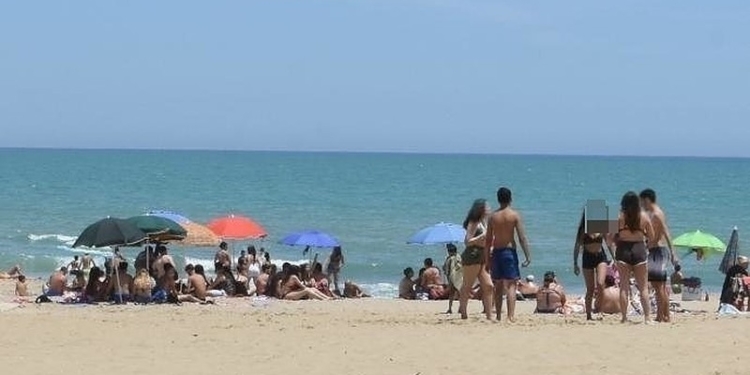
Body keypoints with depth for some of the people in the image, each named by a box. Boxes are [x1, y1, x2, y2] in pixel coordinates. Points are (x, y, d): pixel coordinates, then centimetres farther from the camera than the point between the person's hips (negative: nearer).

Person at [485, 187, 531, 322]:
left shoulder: (493, 216, 4)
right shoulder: (515, 215, -5)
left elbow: (488, 240, 6)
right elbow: (522, 237, -10)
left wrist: (487, 260, 11)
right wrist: (528, 256, -7)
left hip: (496, 252, 3)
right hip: (509, 251, -3)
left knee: (498, 286, 12)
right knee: (511, 285, -5)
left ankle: (498, 315, 14)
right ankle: (511, 316, -15)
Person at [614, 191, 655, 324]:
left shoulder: (619, 217, -5)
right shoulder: (644, 217, -1)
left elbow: (613, 237, -5)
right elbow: (652, 238, 5)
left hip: (623, 250, -1)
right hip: (639, 250, 1)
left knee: (624, 287, 6)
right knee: (643, 287, 7)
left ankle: (624, 318, 4)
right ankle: (647, 317, 1)